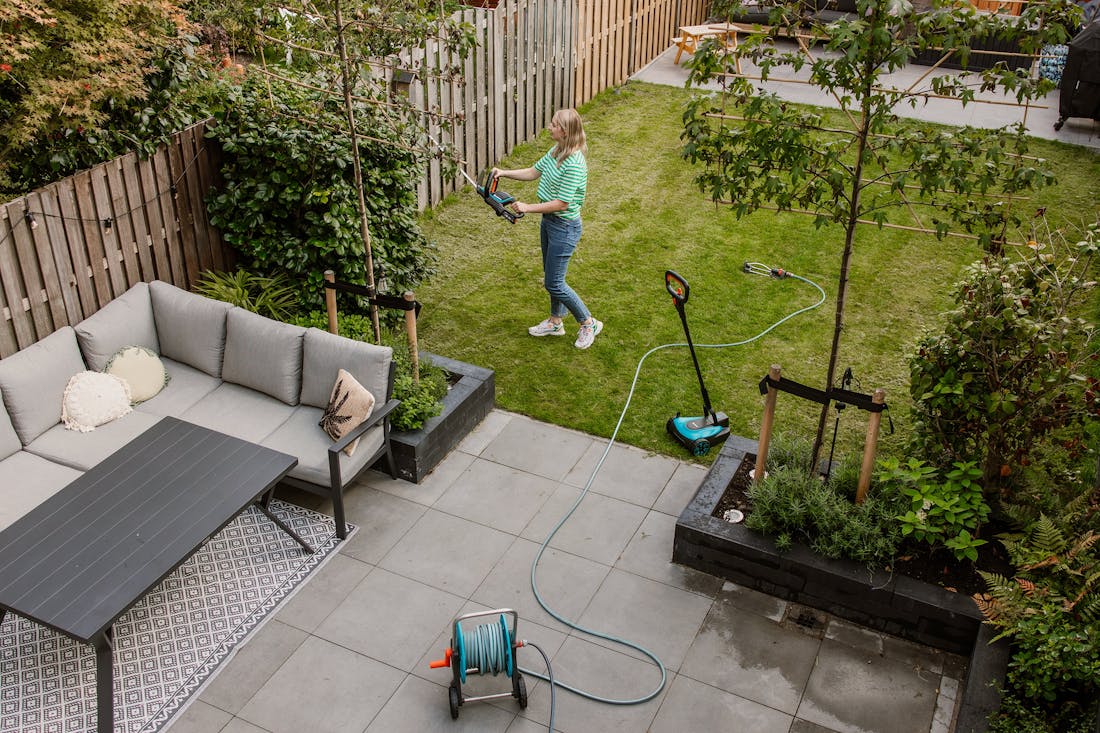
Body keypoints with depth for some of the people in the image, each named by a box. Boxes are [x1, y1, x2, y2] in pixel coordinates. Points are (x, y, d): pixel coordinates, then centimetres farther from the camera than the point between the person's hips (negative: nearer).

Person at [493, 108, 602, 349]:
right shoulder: (555, 152, 2)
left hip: (564, 227, -9)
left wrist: (528, 208, -22)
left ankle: (589, 324, 15)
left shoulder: (574, 164, -27)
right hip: (548, 221, 9)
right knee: (551, 277, 21)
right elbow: (533, 172, 16)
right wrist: (504, 173, 4)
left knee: (554, 283, -2)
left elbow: (562, 204, -27)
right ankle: (555, 322, 38)